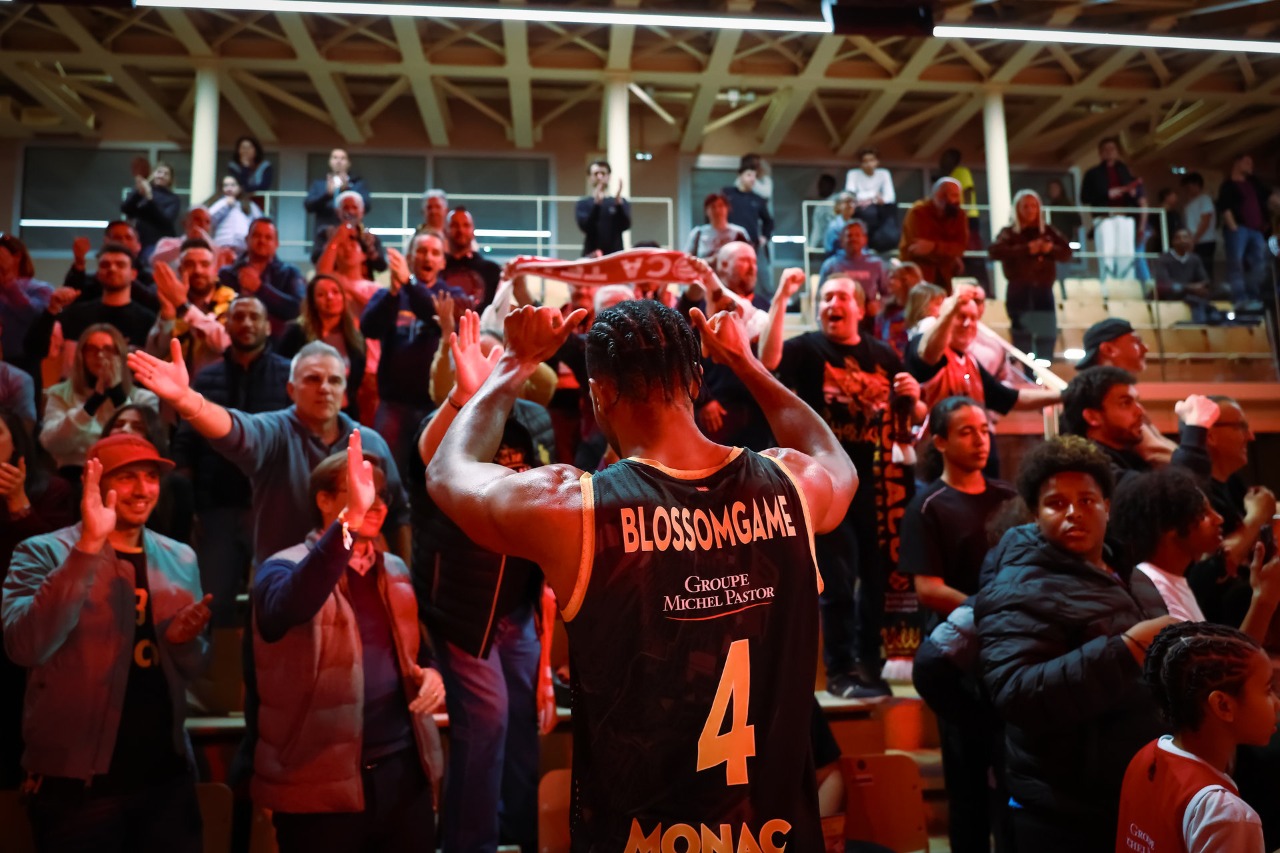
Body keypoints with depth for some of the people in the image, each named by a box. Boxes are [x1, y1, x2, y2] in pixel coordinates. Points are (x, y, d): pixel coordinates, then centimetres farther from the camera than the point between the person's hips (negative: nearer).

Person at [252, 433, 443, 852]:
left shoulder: (394, 570, 12)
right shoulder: (285, 568, -7)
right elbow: (287, 607, -31)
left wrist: (429, 672, -1)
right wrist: (351, 519, -40)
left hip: (403, 768, 5)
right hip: (322, 781, -5)